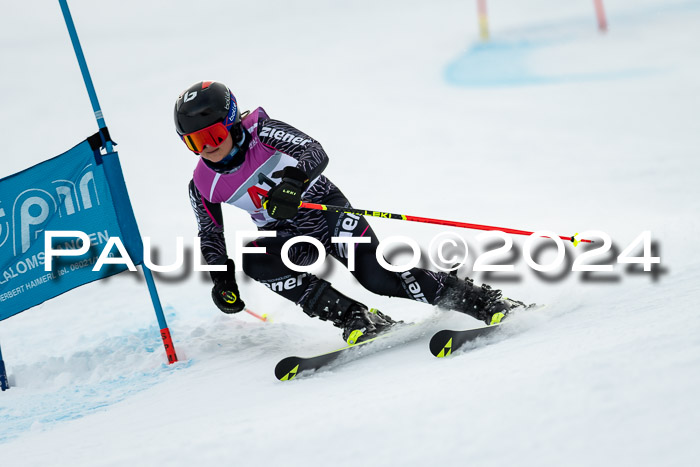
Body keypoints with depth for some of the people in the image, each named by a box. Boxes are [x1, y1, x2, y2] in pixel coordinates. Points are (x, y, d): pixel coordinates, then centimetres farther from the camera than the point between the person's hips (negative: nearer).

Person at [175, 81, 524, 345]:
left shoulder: (260, 133, -17)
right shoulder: (203, 185, -6)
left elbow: (315, 153, -29)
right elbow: (211, 234, 10)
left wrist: (293, 179, -49)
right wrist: (222, 278, 0)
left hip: (324, 207, -4)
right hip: (287, 237, 4)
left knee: (376, 276, -23)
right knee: (255, 262, -29)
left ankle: (484, 301, -10)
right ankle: (356, 319, -24)